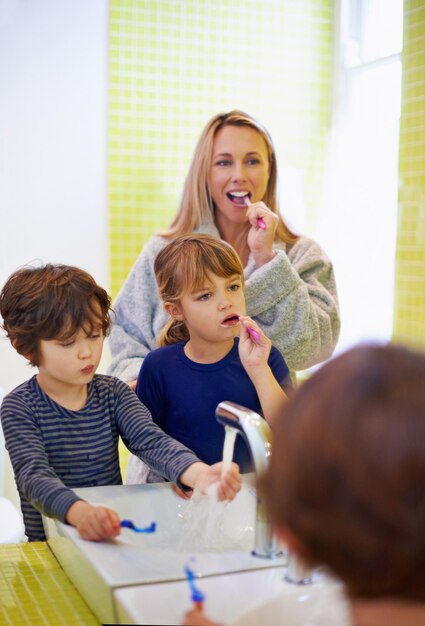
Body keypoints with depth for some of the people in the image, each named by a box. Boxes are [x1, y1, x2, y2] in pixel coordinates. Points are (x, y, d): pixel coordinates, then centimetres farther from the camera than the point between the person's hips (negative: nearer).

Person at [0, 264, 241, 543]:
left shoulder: (113, 393, 3)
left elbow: (152, 441, -10)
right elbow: (35, 476, -21)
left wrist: (198, 473, -31)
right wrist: (80, 512, -42)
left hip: (116, 537, 3)